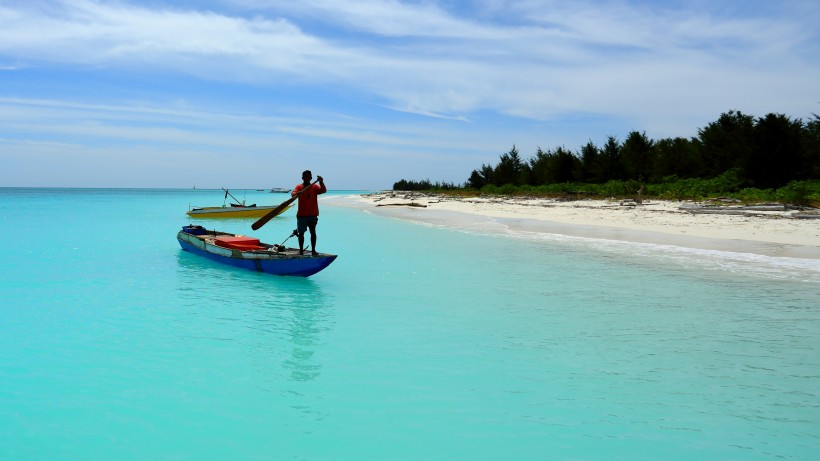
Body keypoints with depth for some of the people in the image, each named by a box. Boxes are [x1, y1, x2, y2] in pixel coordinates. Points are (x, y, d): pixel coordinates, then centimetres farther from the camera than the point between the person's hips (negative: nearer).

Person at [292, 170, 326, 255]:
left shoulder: (315, 187, 5)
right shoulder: (299, 187, 0)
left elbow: (323, 191, -12)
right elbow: (293, 194, -17)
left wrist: (321, 182, -31)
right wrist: (297, 194, -41)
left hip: (313, 214, 1)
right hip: (302, 214, -1)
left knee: (313, 232, 4)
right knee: (301, 233, 4)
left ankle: (313, 250, 11)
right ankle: (301, 250, 13)